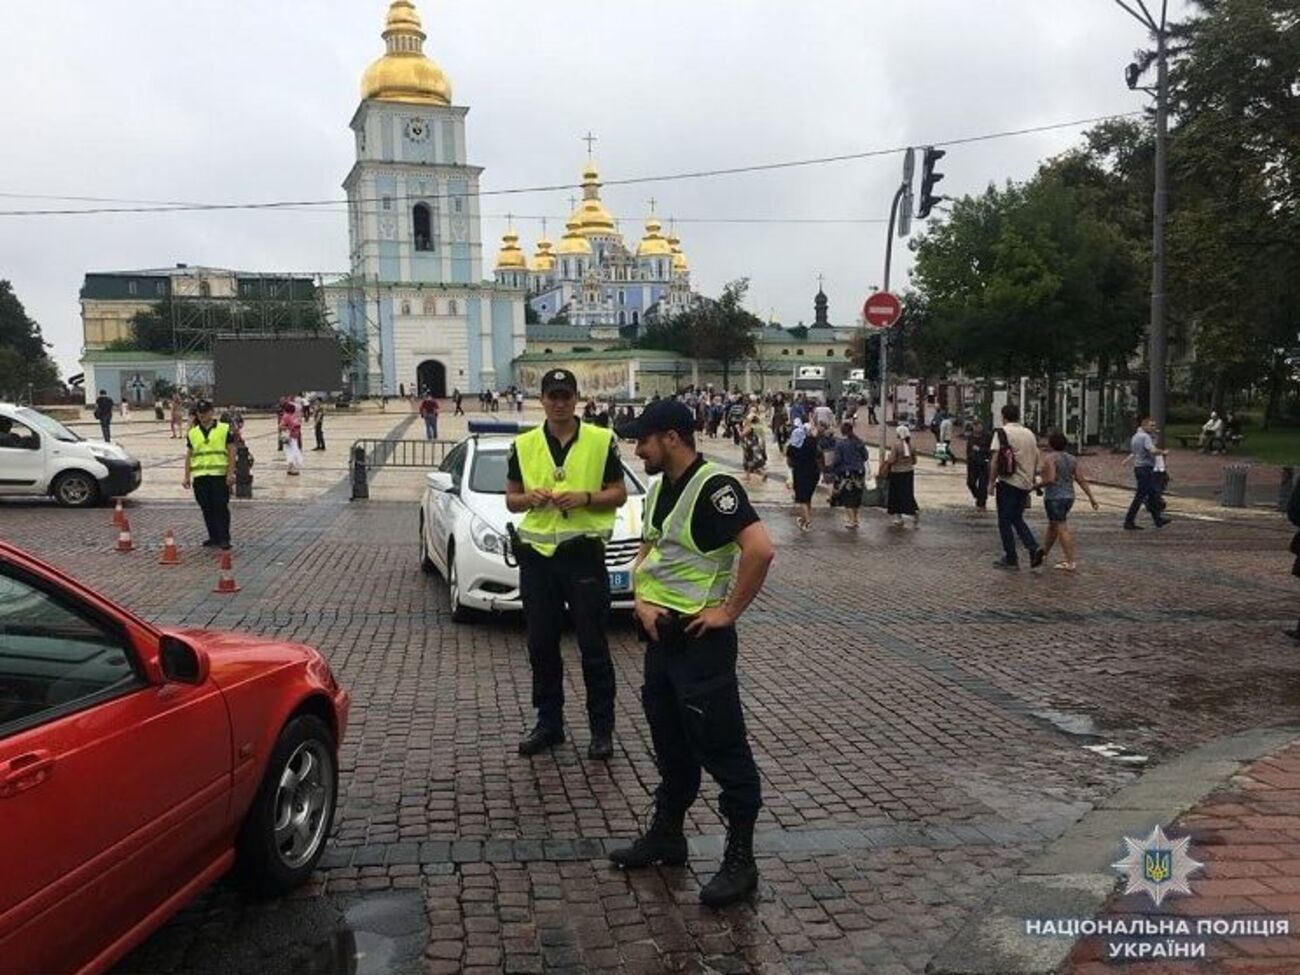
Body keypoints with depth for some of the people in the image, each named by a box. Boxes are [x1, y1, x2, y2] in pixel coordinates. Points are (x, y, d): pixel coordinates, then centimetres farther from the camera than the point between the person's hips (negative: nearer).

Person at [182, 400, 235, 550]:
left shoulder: (224, 429, 3)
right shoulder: (192, 433, 14)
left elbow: (231, 452, 0)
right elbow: (189, 455, 16)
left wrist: (231, 473, -8)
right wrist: (187, 476, 11)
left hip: (219, 475, -4)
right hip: (199, 476, 4)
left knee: (221, 507, -7)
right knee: (207, 508, 8)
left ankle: (224, 538, -2)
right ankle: (213, 537, 18)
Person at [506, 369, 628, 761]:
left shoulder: (601, 441, 0)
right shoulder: (524, 445, 8)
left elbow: (619, 493, 2)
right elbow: (511, 499, 12)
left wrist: (585, 498, -16)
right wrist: (529, 498, -10)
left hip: (584, 552, -3)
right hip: (536, 553, 3)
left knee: (593, 646, 2)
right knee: (541, 645, 10)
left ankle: (601, 728, 13)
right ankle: (548, 722, 24)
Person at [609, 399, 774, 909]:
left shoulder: (714, 487, -18)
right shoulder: (659, 489, 11)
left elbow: (760, 549, -28)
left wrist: (729, 610, -20)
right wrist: (641, 598, 2)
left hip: (702, 640, -9)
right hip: (659, 634, 9)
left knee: (722, 749, 0)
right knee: (670, 746, 19)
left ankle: (740, 861, 10)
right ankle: (666, 836, 34)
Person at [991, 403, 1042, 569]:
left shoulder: (1002, 433, -8)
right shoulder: (1030, 434, 11)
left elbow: (996, 460, -14)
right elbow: (1036, 459, 14)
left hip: (1008, 482, -6)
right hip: (1026, 483, 6)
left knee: (1005, 521, 4)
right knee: (1017, 518, 19)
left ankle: (1011, 559, 7)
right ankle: (1034, 549, 2)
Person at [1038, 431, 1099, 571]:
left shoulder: (1049, 458, -12)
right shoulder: (1072, 459, 8)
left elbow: (1050, 479, -21)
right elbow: (1081, 480, 5)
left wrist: (1039, 483, -4)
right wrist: (1091, 497, 6)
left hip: (1054, 498, -8)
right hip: (1069, 497, 8)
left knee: (1062, 529, -7)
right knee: (1052, 526, 21)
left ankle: (1070, 563, -10)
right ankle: (1044, 552, 35)